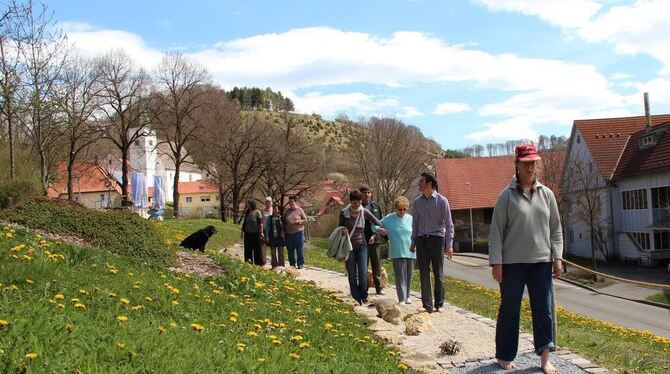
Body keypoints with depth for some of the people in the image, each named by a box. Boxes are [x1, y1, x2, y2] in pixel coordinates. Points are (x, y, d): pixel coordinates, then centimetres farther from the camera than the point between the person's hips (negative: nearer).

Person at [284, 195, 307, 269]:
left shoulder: (300, 210, 1)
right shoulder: (287, 211, 12)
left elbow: (305, 219, 3)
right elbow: (284, 222, 16)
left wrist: (299, 221, -15)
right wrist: (284, 231, 9)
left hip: (298, 232, -4)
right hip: (289, 233, 4)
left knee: (300, 250, -1)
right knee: (290, 251, 7)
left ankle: (300, 264, 7)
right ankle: (292, 264, 17)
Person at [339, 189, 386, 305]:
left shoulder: (365, 212, 0)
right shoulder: (344, 212, -2)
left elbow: (377, 222, 10)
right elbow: (340, 227, 9)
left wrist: (381, 228, -10)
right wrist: (343, 231, -13)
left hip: (361, 245, 0)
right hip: (349, 246, 0)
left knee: (363, 271, -12)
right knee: (352, 274, 3)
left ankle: (364, 295, 4)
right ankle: (356, 299, 11)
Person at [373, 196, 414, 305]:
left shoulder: (410, 219, 7)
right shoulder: (389, 218, 0)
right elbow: (374, 226, 7)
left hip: (410, 252, 3)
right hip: (397, 253, -3)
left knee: (409, 276, 11)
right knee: (400, 276, -6)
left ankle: (407, 297, 25)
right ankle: (402, 299, -5)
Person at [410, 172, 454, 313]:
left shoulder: (441, 201, -3)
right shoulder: (417, 201, 9)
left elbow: (448, 224, -3)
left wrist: (449, 244, -8)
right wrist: (413, 242, 12)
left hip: (437, 238, -3)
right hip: (421, 239, 3)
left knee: (438, 274, 3)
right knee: (424, 274, 1)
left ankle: (439, 304, 12)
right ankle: (427, 305, 4)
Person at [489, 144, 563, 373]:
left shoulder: (546, 194, 7)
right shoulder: (507, 196, -4)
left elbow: (555, 228, 11)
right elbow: (496, 231, -4)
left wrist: (557, 257, 4)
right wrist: (496, 262, -9)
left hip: (541, 261, 3)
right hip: (513, 262, -3)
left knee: (543, 309, 5)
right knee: (509, 310, 6)